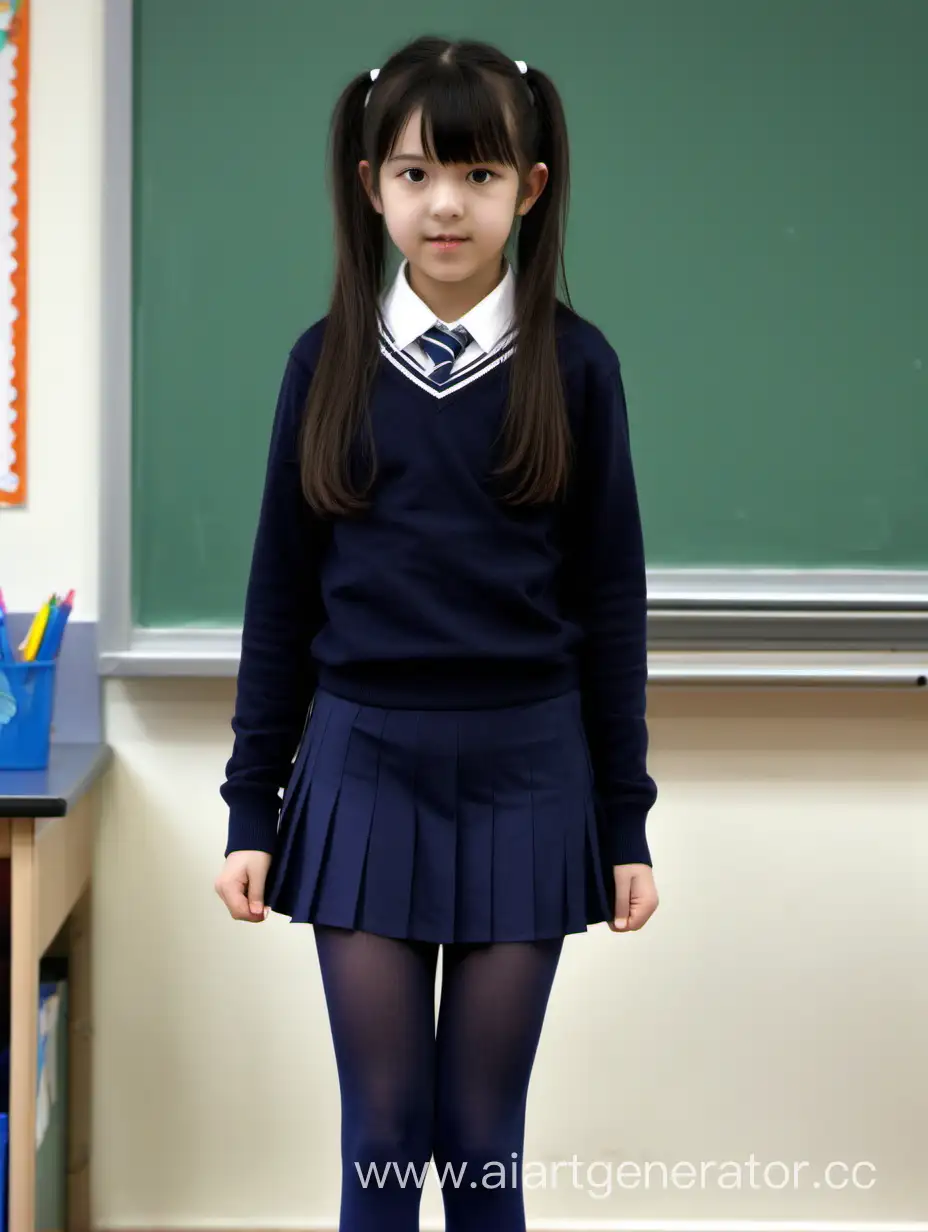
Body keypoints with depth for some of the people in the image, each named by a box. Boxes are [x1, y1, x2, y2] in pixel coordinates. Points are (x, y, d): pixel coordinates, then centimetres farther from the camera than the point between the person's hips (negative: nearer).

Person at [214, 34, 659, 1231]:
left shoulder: (574, 366, -2)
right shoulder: (329, 361, 1)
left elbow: (609, 603, 2)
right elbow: (282, 594, 5)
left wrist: (625, 823, 2)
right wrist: (252, 809, 4)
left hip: (524, 773, -1)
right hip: (364, 768, 1)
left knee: (483, 1131, 8)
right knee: (382, 1126, 6)